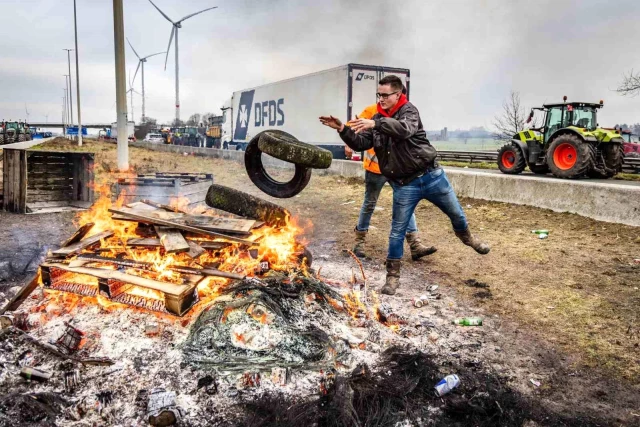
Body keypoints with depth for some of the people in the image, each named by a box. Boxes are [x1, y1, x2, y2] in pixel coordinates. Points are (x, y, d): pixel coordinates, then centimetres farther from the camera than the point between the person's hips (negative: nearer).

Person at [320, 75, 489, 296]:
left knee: (456, 213, 18)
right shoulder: (377, 119, 5)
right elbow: (360, 143, 0)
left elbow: (405, 129, -32)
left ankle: (467, 236, 50)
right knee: (397, 231, 1)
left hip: (431, 176, -2)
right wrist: (342, 129, -17)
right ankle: (393, 276, 13)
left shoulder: (409, 110, -9)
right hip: (404, 185, 2)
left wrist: (375, 124, -45)